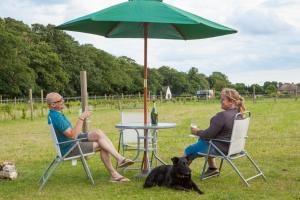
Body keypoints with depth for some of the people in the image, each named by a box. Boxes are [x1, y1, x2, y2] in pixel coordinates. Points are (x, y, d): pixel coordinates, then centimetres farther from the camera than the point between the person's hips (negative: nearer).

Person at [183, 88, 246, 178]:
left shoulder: (222, 116, -28)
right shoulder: (239, 113, 0)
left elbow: (209, 134, -22)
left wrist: (197, 132, -3)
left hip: (222, 148, -9)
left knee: (189, 150, 8)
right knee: (202, 140, 33)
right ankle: (212, 168, 35)